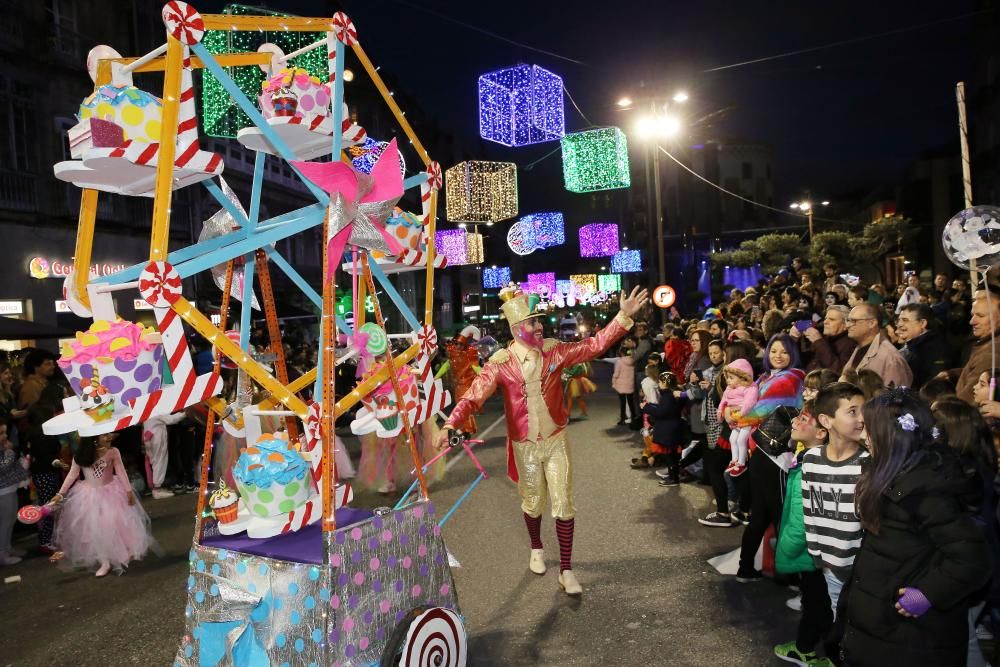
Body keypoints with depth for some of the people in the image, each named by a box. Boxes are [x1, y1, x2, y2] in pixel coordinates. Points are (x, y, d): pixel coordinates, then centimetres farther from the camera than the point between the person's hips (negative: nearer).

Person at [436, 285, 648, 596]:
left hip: (556, 440, 1)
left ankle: (566, 571, 14)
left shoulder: (554, 350, -8)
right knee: (532, 503, 17)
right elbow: (473, 396, -20)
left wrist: (623, 316, -17)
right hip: (524, 445, -1)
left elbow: (594, 345, -7)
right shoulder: (501, 362, -16)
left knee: (563, 504, 1)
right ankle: (536, 550, 46)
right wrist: (449, 425, -32)